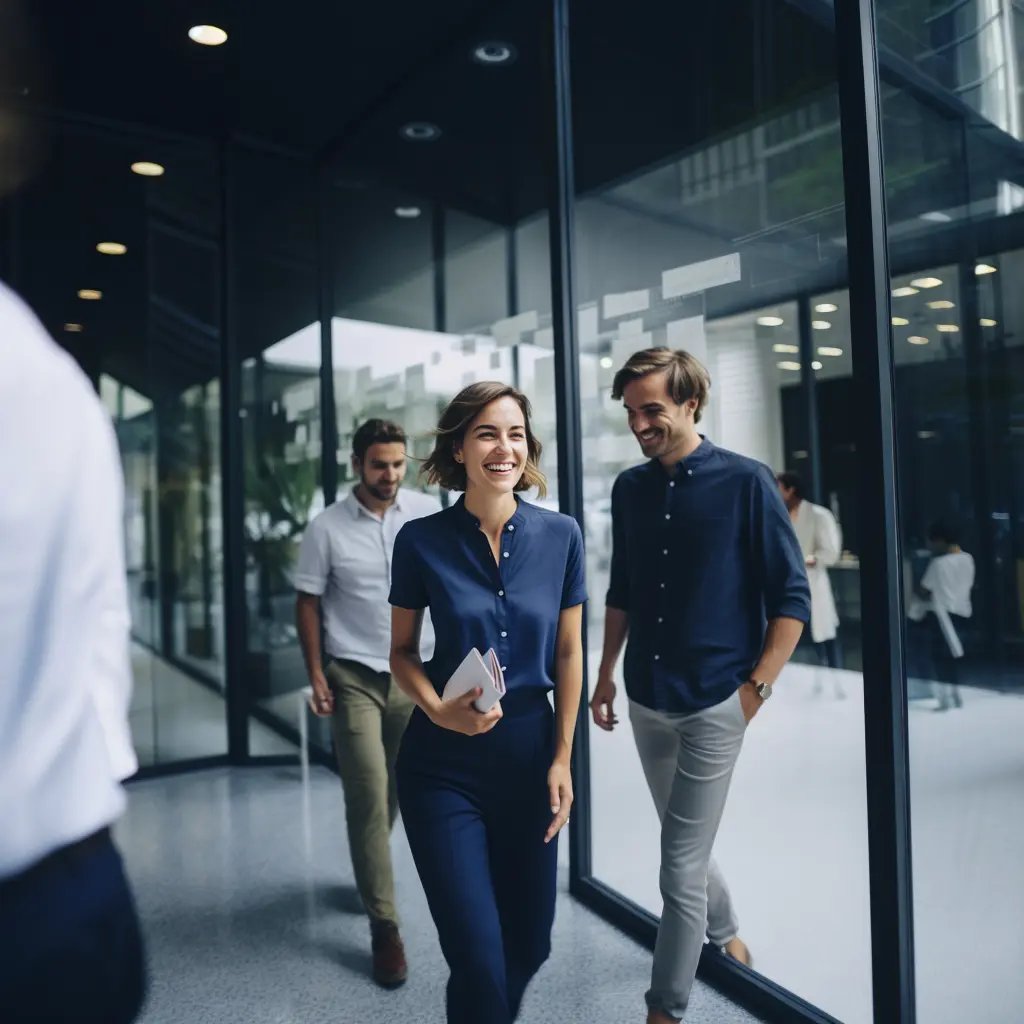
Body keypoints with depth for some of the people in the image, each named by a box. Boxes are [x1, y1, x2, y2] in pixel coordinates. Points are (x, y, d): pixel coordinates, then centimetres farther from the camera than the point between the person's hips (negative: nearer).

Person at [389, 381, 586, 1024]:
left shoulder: (560, 536, -4)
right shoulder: (422, 541, -8)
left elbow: (569, 652, 3)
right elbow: (403, 651, 2)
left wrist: (562, 758, 0)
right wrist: (438, 710, -17)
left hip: (530, 753, 3)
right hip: (444, 765, -2)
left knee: (530, 943, 17)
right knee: (479, 957, -1)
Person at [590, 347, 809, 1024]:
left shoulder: (746, 482, -11)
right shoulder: (630, 489, 3)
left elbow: (792, 596, -8)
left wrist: (757, 688, -11)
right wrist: (606, 675, 12)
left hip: (713, 703, -5)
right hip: (646, 700, 5)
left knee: (681, 868, 1)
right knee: (687, 846, 23)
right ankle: (725, 930, 50)